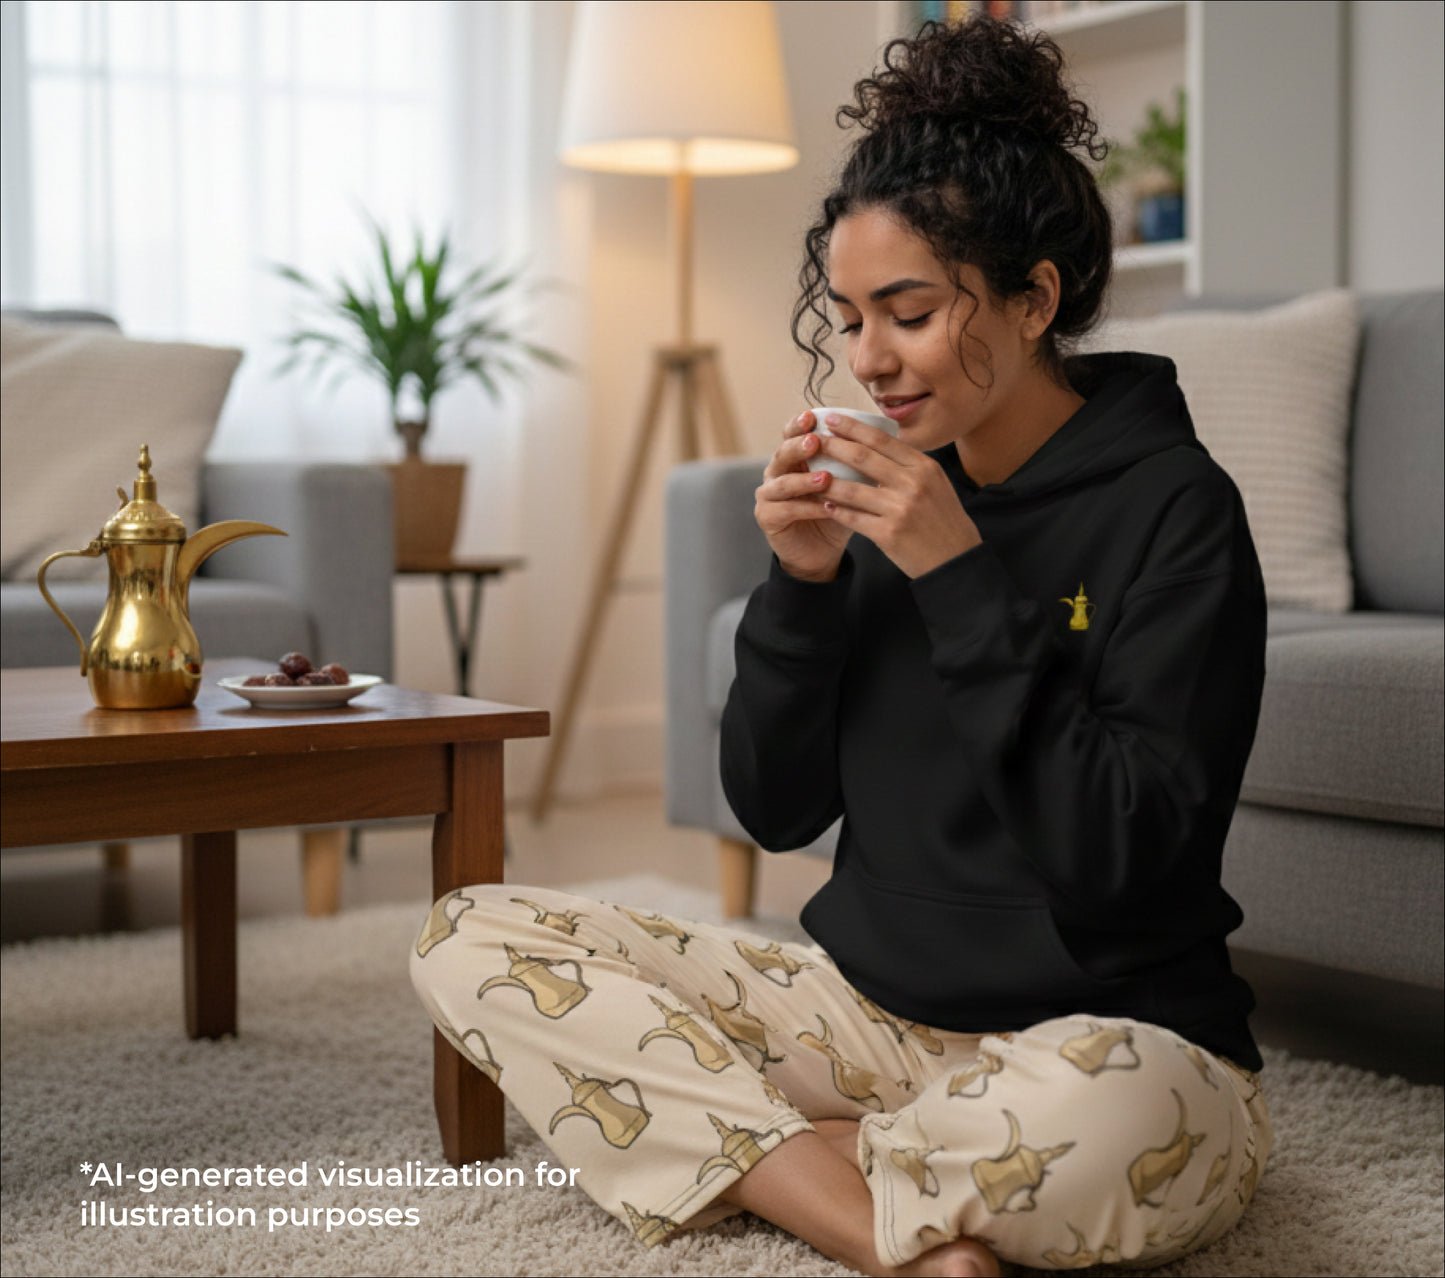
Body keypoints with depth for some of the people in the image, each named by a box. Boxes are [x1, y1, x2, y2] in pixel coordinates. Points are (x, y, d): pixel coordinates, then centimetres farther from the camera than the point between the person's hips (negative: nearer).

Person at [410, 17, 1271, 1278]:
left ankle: (748, 1153, -11)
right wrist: (803, 586, -10)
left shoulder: (1174, 507, -11)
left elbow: (1120, 857, -20)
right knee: (473, 939, -7)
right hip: (870, 1011, 6)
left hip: (1115, 1039, -6)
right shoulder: (885, 492, 4)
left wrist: (962, 581, -21)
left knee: (1089, 1127, -43)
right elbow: (776, 809, 5)